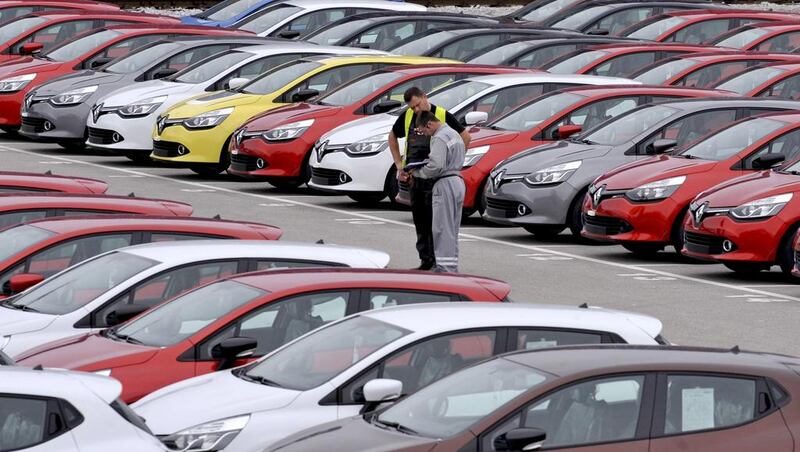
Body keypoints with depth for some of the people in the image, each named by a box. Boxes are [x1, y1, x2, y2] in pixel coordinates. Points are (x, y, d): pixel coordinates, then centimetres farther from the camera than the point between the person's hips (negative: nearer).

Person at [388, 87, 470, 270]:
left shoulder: (442, 115, -7)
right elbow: (392, 137, 23)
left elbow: (465, 137, -2)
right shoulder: (407, 117, 7)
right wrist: (399, 164, 15)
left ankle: (438, 261, -5)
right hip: (414, 175, 5)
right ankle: (425, 260, 16)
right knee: (420, 221, 9)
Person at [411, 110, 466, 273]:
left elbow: (435, 167, -22)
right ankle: (452, 265, 17)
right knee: (452, 228, 14)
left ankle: (445, 267, -10)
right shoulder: (454, 134, 18)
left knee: (442, 228, -8)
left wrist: (416, 172, -7)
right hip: (458, 181, 10)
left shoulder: (440, 138, -14)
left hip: (445, 183, -10)